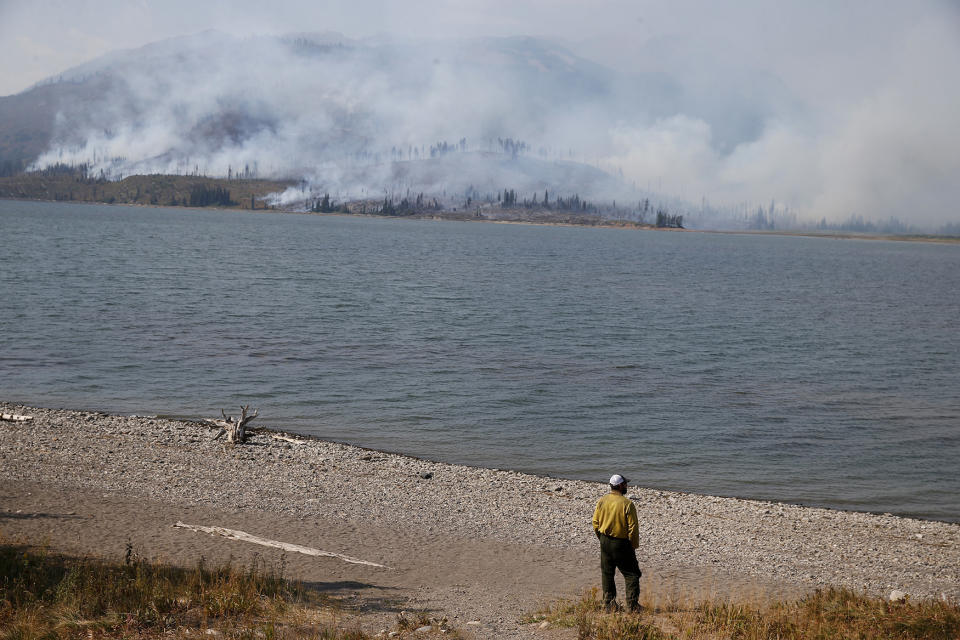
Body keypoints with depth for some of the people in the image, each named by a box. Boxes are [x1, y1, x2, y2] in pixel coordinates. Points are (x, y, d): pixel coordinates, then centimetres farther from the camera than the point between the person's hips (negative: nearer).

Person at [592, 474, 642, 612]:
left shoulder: (601, 501, -1)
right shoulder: (627, 504, -16)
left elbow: (595, 522, 5)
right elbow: (633, 527, -14)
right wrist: (634, 545, -3)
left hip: (605, 542, 5)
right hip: (621, 543, -5)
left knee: (607, 573, 15)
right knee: (631, 574, 5)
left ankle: (609, 604, 16)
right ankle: (632, 605, 0)